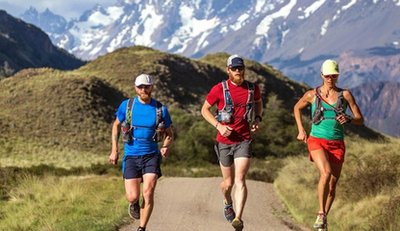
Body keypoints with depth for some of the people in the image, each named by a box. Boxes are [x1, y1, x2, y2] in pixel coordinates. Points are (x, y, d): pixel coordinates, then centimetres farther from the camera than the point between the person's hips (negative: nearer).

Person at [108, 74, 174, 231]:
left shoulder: (161, 109, -3)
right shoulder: (126, 106, -3)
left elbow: (169, 134, 10)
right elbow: (116, 125, 13)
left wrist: (166, 147, -12)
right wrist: (114, 150, 7)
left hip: (151, 155, 0)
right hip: (131, 156, 0)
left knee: (148, 193, -15)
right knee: (132, 197, -9)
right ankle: (134, 204, 30)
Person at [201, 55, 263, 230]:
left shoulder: (252, 88, 0)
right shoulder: (219, 89, -8)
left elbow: (258, 102, 23)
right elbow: (204, 109, 1)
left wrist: (258, 118, 4)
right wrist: (219, 125, -13)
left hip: (244, 140, 0)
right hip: (224, 141, 0)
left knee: (240, 180, -15)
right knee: (228, 182, 13)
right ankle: (227, 203, 46)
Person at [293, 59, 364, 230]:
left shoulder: (345, 95, 2)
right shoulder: (312, 95, 1)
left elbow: (360, 120, 4)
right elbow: (297, 108, 20)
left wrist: (349, 119, -18)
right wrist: (301, 130, 10)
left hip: (337, 144, 2)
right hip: (317, 141, -2)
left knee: (332, 184, 5)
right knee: (326, 173, -28)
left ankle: (325, 217, 27)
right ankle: (321, 213, -17)